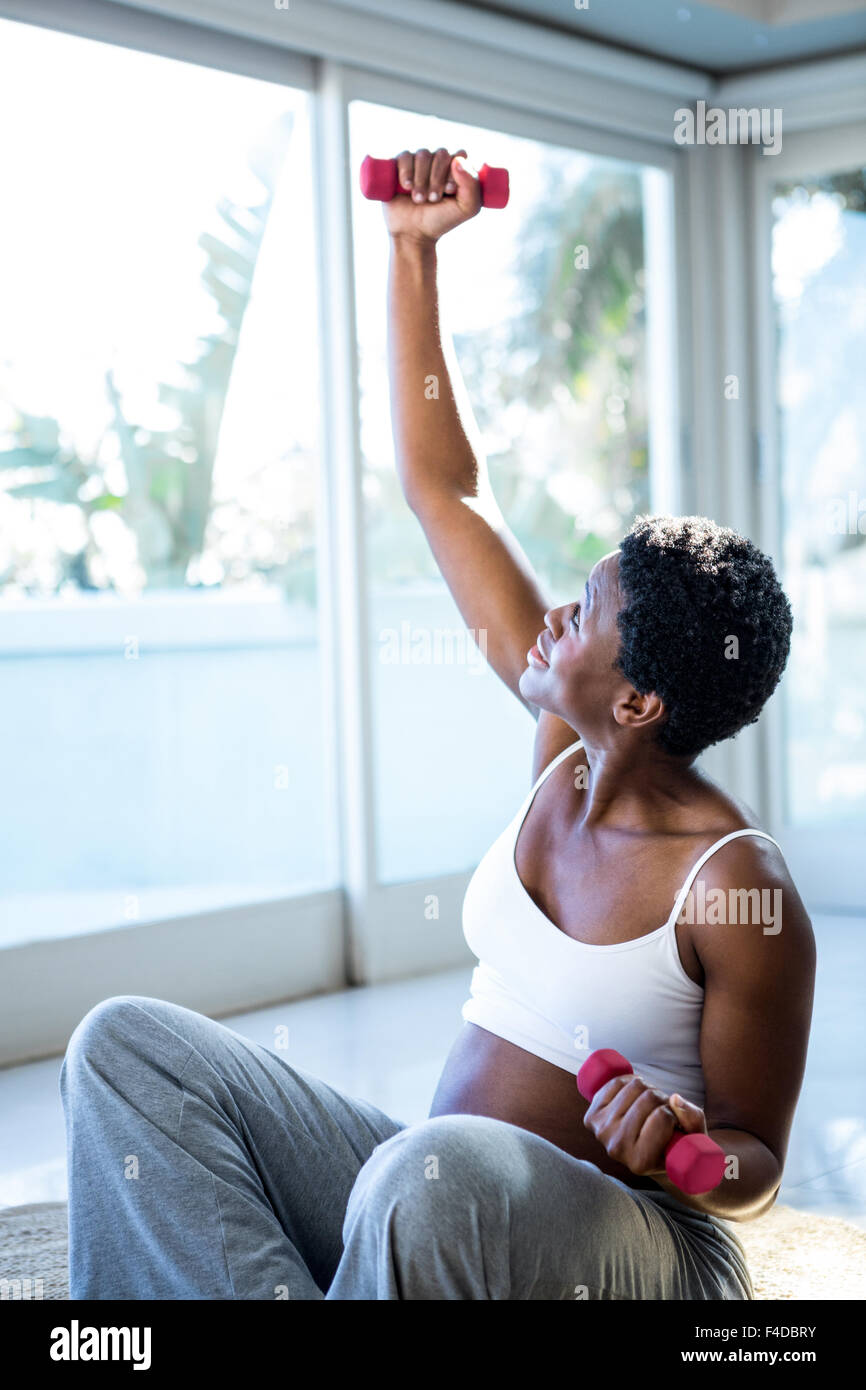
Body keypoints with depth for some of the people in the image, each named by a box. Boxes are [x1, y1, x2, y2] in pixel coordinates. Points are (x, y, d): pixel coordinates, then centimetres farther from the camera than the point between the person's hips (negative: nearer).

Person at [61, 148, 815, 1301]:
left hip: (632, 1248, -7)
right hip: (420, 1205, 7)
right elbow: (443, 492, 3)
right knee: (130, 1043, -9)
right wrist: (412, 255, 3)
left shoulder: (737, 888, -18)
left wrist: (681, 1146, -31)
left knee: (439, 1173, -43)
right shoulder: (566, 743, 0)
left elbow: (756, 1163, -7)